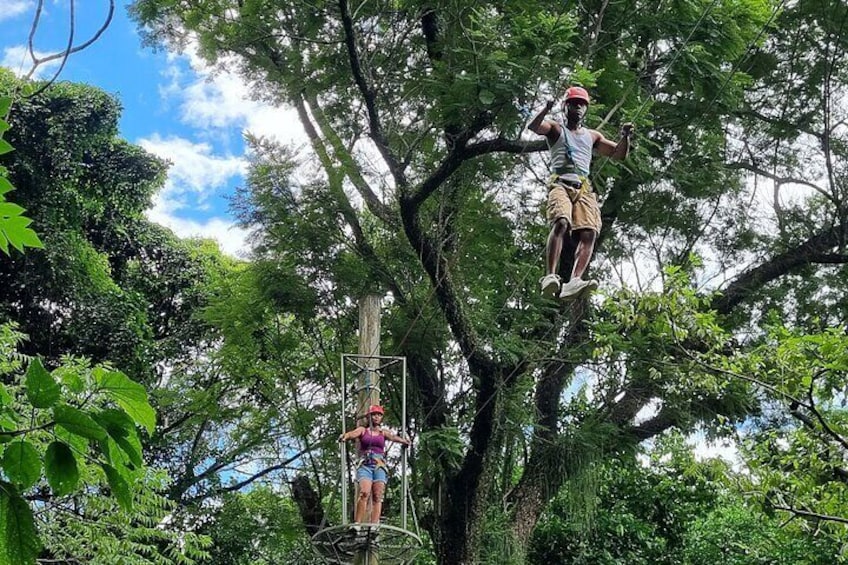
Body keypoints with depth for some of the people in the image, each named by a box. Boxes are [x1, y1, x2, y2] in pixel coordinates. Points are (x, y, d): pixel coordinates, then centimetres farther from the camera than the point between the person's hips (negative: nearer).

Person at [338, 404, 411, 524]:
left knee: (378, 496, -11)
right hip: (365, 465, -2)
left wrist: (404, 440, -20)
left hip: (379, 466, 2)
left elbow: (393, 437, 1)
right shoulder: (363, 430, 14)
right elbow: (352, 434, -6)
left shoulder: (383, 433, 19)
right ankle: (357, 523, -23)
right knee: (365, 493, -22)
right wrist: (344, 437, -29)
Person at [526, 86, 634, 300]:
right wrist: (547, 108, -18)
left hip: (584, 188, 4)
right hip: (560, 183, -4)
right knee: (561, 223, -33)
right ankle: (550, 276, -41)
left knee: (589, 233, -21)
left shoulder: (592, 136, 32)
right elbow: (532, 126, -1)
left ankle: (573, 283, -37)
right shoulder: (556, 129, 19)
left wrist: (625, 137, 10)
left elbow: (619, 154, 31)